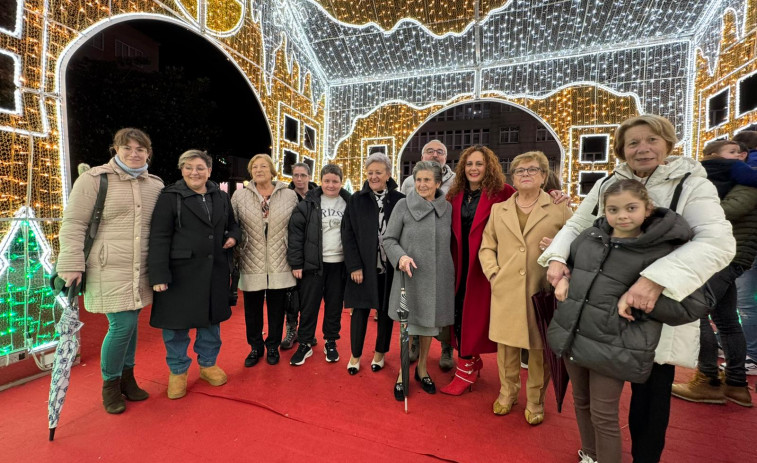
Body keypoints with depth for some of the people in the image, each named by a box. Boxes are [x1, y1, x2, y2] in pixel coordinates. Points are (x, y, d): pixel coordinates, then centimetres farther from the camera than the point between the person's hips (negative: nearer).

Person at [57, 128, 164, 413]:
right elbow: (73, 224, -5)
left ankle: (127, 377, 32)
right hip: (109, 271, -4)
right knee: (122, 325, -5)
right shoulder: (93, 179, -5)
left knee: (130, 324, 13)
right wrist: (72, 265, -10)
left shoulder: (156, 186, 8)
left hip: (140, 272, 4)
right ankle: (110, 384, 20)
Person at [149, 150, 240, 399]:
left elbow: (232, 224, 22)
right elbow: (159, 238, -10)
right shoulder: (170, 197, -5)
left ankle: (208, 364, 35)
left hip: (215, 271, 4)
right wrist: (159, 275, -15)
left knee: (211, 319, 15)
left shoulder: (221, 197, 9)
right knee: (176, 322, 8)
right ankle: (177, 371, 30)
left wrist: (233, 236, -2)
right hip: (180, 272, -4)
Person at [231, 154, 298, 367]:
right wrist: (236, 253, 1)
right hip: (251, 264, 1)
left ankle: (273, 346, 31)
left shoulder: (290, 196, 1)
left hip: (279, 264, 0)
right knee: (252, 309, 12)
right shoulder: (240, 196, 2)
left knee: (277, 308, 11)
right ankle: (255, 347, 33)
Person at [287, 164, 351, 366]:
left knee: (334, 305, 12)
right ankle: (304, 344, 24)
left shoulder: (349, 204, 3)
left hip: (339, 264, 1)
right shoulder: (309, 204, -2)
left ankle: (331, 343, 29)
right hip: (313, 263, -1)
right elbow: (296, 232, -4)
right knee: (309, 305, 8)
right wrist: (296, 263, -8)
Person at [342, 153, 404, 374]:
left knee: (385, 310, 12)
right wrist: (354, 266, -9)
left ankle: (380, 353, 33)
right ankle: (355, 355, 26)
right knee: (360, 310, 7)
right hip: (363, 266, 0)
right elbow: (348, 235, -2)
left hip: (390, 267, 1)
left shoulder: (400, 200, -1)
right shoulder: (356, 200, 1)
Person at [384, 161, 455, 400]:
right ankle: (402, 373, 26)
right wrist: (400, 256, -21)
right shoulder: (403, 205, -6)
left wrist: (452, 273, 6)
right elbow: (389, 239, -4)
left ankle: (422, 368, 39)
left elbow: (450, 243, 10)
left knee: (430, 323, 16)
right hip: (410, 274, -3)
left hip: (437, 276, 3)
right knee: (410, 325, 4)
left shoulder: (447, 208, 2)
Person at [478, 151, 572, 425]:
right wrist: (492, 273, 1)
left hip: (543, 292, -2)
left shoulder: (560, 209, 3)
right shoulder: (498, 210, 11)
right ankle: (507, 394, 35)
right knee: (506, 345, 12)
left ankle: (535, 402, 32)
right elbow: (487, 246, 13)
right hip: (505, 292, 2)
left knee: (540, 348, 10)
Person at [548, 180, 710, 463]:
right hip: (571, 336, 5)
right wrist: (563, 278, 0)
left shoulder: (664, 251, -11)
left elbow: (695, 305, -7)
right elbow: (566, 260, 20)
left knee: (603, 416, 10)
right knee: (581, 402, 23)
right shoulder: (590, 235, 2)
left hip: (611, 348, -5)